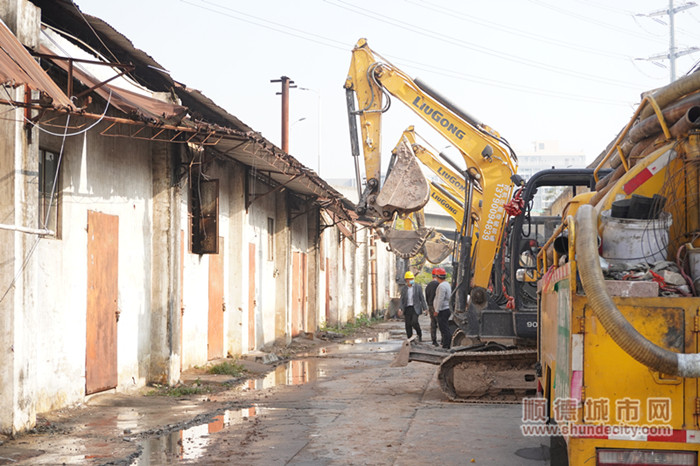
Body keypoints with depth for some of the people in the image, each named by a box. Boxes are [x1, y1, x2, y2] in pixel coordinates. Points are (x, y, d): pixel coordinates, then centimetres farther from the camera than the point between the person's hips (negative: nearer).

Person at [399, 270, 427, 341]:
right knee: (408, 325, 0)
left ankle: (419, 334, 7)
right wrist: (401, 308, -7)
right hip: (407, 308, 3)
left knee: (414, 322, -19)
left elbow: (422, 298, 2)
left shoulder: (418, 287, 3)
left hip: (415, 308, -3)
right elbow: (402, 300, 8)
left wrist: (424, 308, -3)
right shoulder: (404, 289, 10)